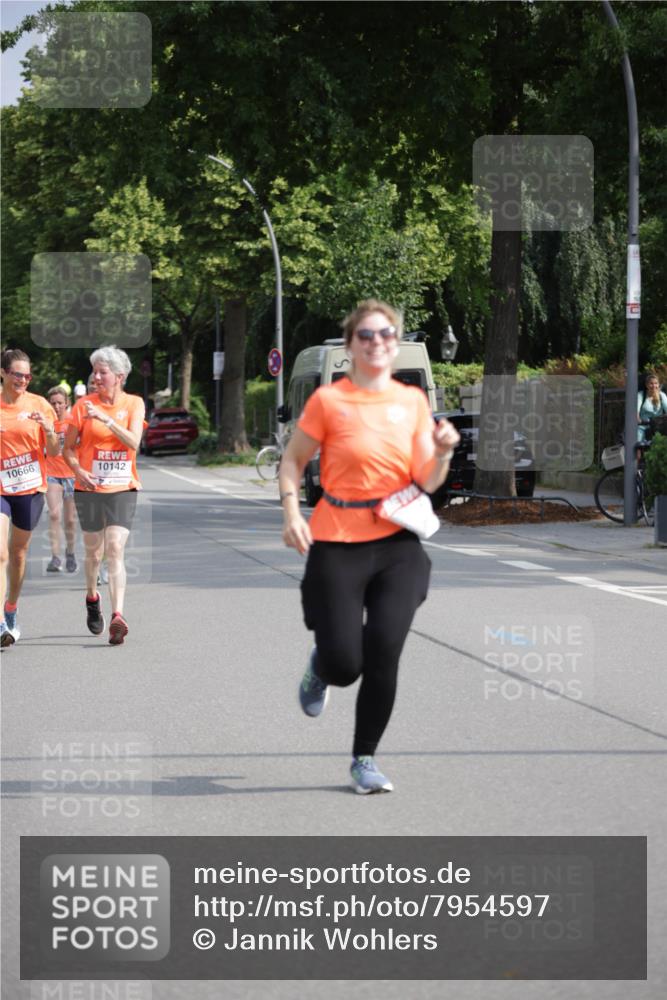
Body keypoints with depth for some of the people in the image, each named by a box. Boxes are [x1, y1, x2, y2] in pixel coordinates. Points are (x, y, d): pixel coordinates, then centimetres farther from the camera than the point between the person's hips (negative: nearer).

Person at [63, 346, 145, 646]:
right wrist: (79, 470, -13)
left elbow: (133, 441, -13)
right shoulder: (84, 405, 1)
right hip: (89, 489, 1)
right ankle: (92, 597, 40)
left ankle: (117, 616, -21)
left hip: (122, 489, -1)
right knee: (94, 552, 11)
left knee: (115, 550, -14)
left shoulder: (134, 404, 2)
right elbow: (69, 447, 5)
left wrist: (105, 418, -22)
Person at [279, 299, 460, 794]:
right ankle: (320, 665, 34)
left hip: (397, 542, 2)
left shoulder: (413, 401, 6)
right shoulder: (329, 400, -4)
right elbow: (293, 461, 6)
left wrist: (442, 453, -14)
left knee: (384, 655, -10)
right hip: (337, 544, -2)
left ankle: (365, 759, 8)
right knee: (344, 665, -6)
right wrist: (292, 513, -9)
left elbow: (427, 482, 6)